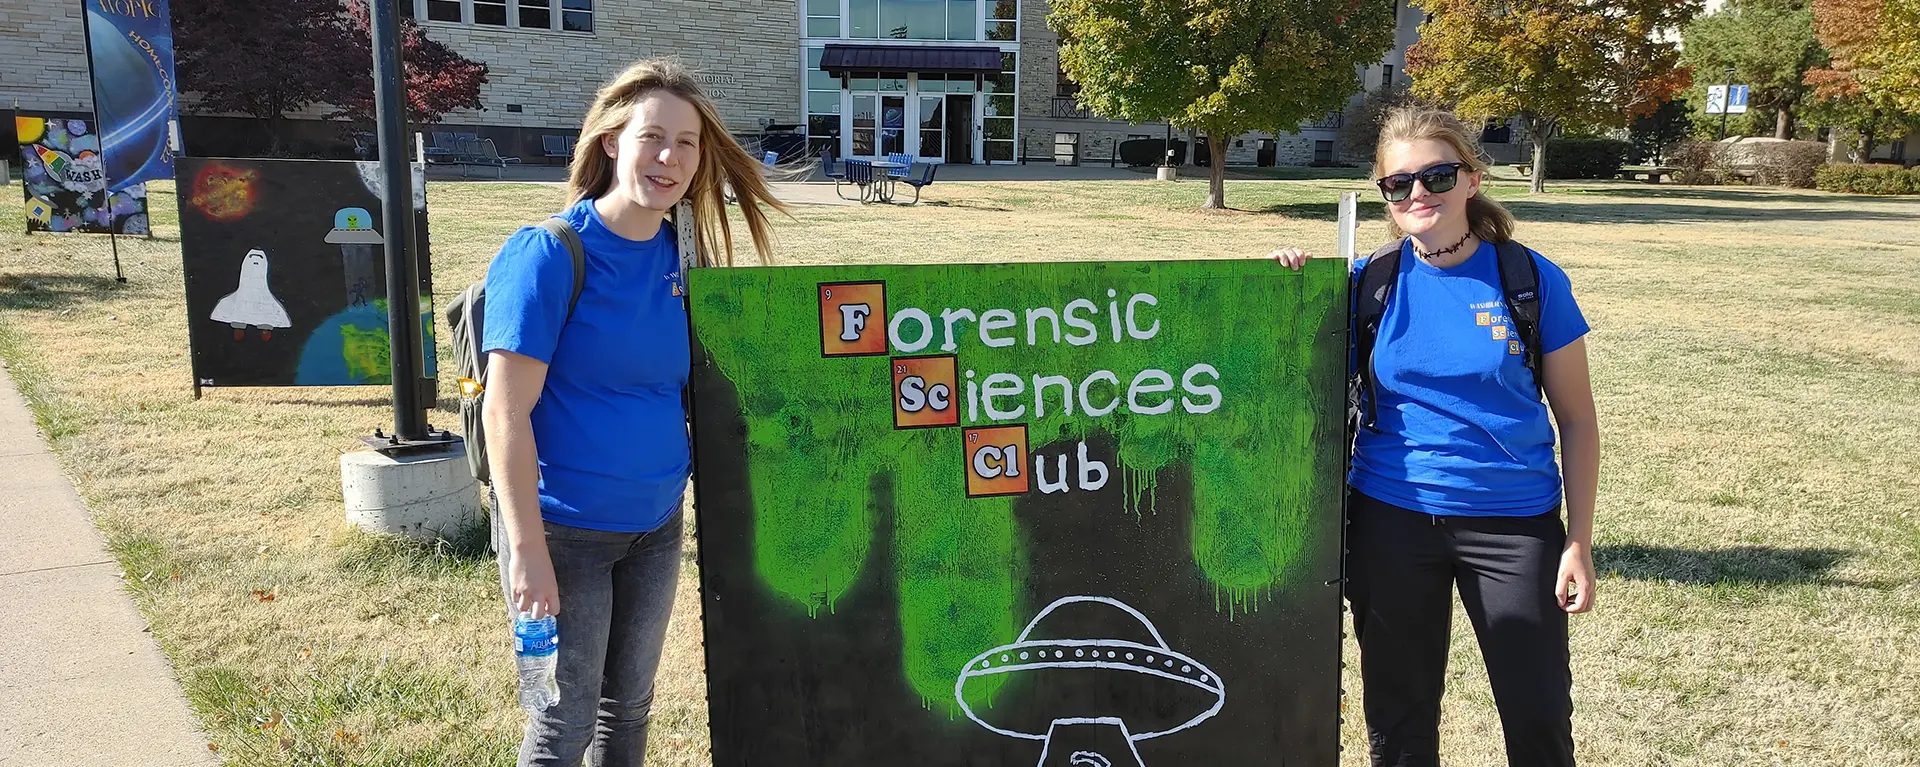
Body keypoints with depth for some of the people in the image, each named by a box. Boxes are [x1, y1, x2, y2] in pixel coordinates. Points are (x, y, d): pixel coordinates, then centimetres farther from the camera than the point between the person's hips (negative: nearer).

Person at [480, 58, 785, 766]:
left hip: (656, 524, 6)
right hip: (564, 530, -6)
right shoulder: (549, 253, -17)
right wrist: (528, 552, -20)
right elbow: (506, 412, -19)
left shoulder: (677, 254, 1)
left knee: (629, 706, 19)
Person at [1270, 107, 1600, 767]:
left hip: (1514, 522, -1)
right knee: (1399, 712, 14)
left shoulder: (1532, 279, -5)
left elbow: (1576, 419, 0)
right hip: (1392, 520, 1)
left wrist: (1579, 543, -4)